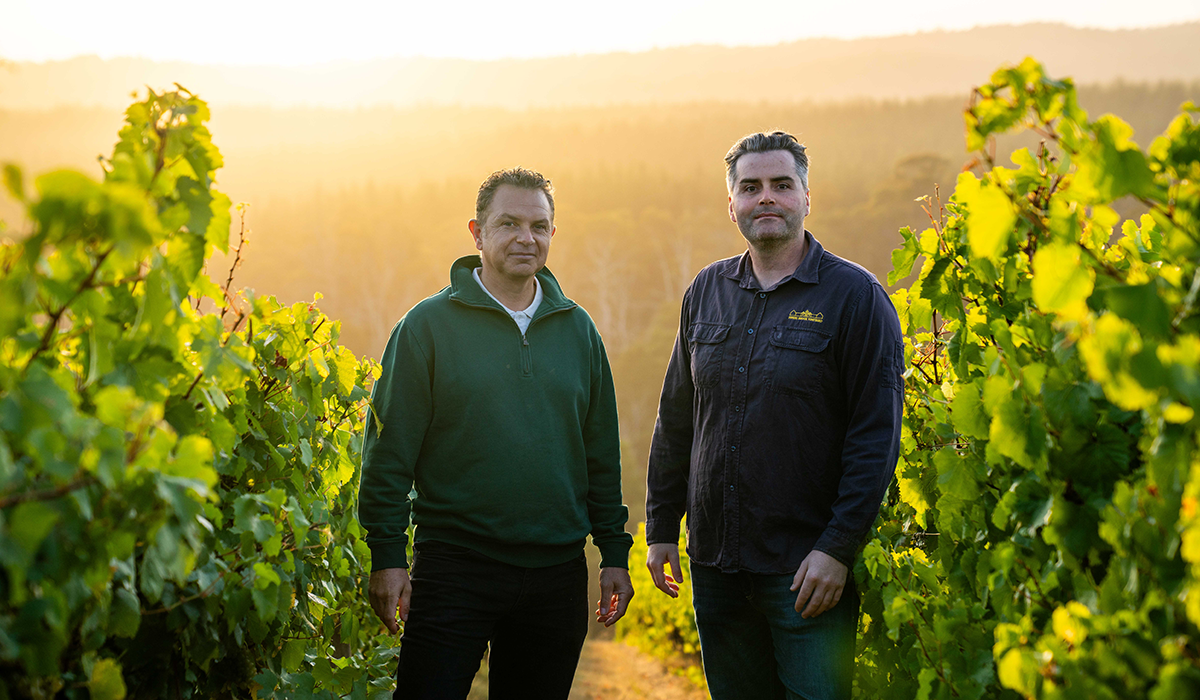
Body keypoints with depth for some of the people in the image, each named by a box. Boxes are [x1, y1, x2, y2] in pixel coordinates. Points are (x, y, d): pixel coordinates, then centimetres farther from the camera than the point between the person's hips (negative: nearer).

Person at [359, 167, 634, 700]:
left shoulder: (577, 330, 10)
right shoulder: (429, 325, -2)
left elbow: (602, 454, 14)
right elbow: (389, 451, -4)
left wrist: (615, 554, 10)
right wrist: (387, 557, -10)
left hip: (557, 574, 4)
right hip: (454, 570, -4)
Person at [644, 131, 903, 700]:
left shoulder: (854, 295, -6)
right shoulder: (707, 291, 9)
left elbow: (877, 435, -10)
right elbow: (676, 420, 15)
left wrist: (838, 548, -16)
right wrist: (661, 528, 12)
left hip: (807, 567, -5)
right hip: (713, 563, 5)